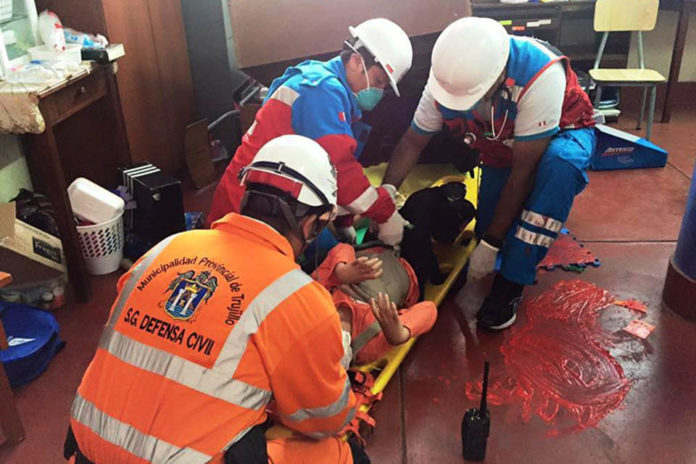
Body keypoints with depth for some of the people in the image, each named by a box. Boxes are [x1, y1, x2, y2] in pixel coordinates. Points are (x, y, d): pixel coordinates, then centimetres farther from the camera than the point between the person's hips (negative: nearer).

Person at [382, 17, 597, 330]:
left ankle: (512, 281, -27)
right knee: (490, 229, -9)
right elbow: (413, 141, -14)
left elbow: (523, 171, -35)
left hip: (562, 133, -4)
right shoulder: (448, 76, -26)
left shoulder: (541, 75, -40)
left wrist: (490, 245, -30)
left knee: (559, 164, -39)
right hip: (502, 149, 4)